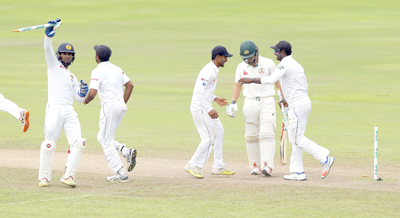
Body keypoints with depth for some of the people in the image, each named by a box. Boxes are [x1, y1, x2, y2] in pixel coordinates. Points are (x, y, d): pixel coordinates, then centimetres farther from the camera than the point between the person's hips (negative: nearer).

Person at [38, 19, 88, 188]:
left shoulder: (72, 77, 26)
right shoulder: (54, 65, 13)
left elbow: (79, 98, 22)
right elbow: (48, 49, -5)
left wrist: (82, 92, -1)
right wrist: (49, 33, -22)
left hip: (69, 112, 5)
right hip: (54, 109, -5)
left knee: (78, 142, -10)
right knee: (49, 143, -8)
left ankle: (68, 175, -9)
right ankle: (44, 177, 0)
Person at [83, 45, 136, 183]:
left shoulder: (98, 71, -9)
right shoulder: (117, 69, 14)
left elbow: (92, 93, -17)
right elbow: (130, 85, 11)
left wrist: (86, 100, 4)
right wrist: (123, 103, 15)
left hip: (109, 106, -8)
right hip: (121, 107, 8)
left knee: (106, 141, 1)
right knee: (102, 138, 19)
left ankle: (121, 174, -5)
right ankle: (126, 151, -3)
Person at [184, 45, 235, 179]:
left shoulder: (213, 70, 15)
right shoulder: (209, 71, -18)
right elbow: (199, 91, -28)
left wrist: (215, 99, 17)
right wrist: (208, 110, -30)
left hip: (205, 108, 11)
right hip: (200, 109, -11)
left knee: (219, 133, 14)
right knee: (209, 138, -11)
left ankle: (219, 167, 18)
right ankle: (193, 166, -7)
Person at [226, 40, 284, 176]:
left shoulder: (268, 63, -4)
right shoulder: (241, 67, 6)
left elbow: (278, 82, 1)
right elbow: (237, 85, 15)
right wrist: (233, 103, 4)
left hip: (267, 102, -4)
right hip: (250, 103, 4)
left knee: (267, 134, -14)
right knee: (251, 136, 3)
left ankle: (267, 166, -23)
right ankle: (255, 166, 10)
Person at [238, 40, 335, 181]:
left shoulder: (285, 64, -11)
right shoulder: (296, 65, 19)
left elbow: (272, 79, -26)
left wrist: (251, 80, -21)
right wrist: (289, 100, 29)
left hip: (298, 106, -10)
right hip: (304, 103, 10)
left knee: (298, 139, -8)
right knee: (294, 139, 12)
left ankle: (324, 158, -13)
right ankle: (298, 172, 12)